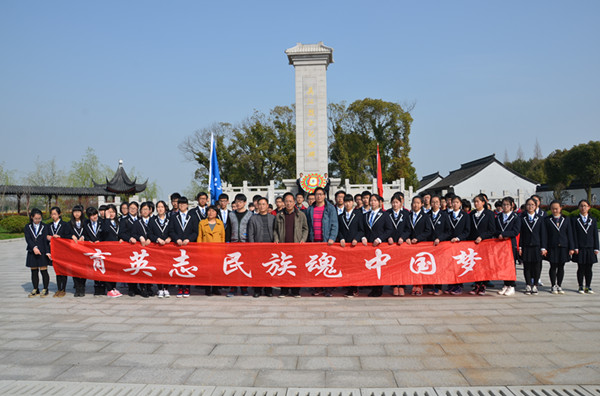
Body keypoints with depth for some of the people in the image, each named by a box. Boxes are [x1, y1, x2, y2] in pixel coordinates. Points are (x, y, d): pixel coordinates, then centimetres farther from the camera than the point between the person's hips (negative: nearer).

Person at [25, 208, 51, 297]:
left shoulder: (44, 226, 4)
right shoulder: (28, 227, 7)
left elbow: (46, 240, -2)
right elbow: (28, 239, -5)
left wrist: (47, 252, -12)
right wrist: (34, 247, -22)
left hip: (43, 252, -2)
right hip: (32, 253, 2)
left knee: (43, 271, -2)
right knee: (34, 272, 8)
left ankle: (45, 289, 8)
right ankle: (35, 290, 18)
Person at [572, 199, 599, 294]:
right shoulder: (575, 220, 2)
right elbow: (574, 235, -2)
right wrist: (575, 248, -8)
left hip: (590, 248, 2)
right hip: (580, 248, -2)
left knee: (589, 268, 5)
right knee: (581, 268, 2)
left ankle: (588, 287, 14)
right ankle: (581, 287, 10)